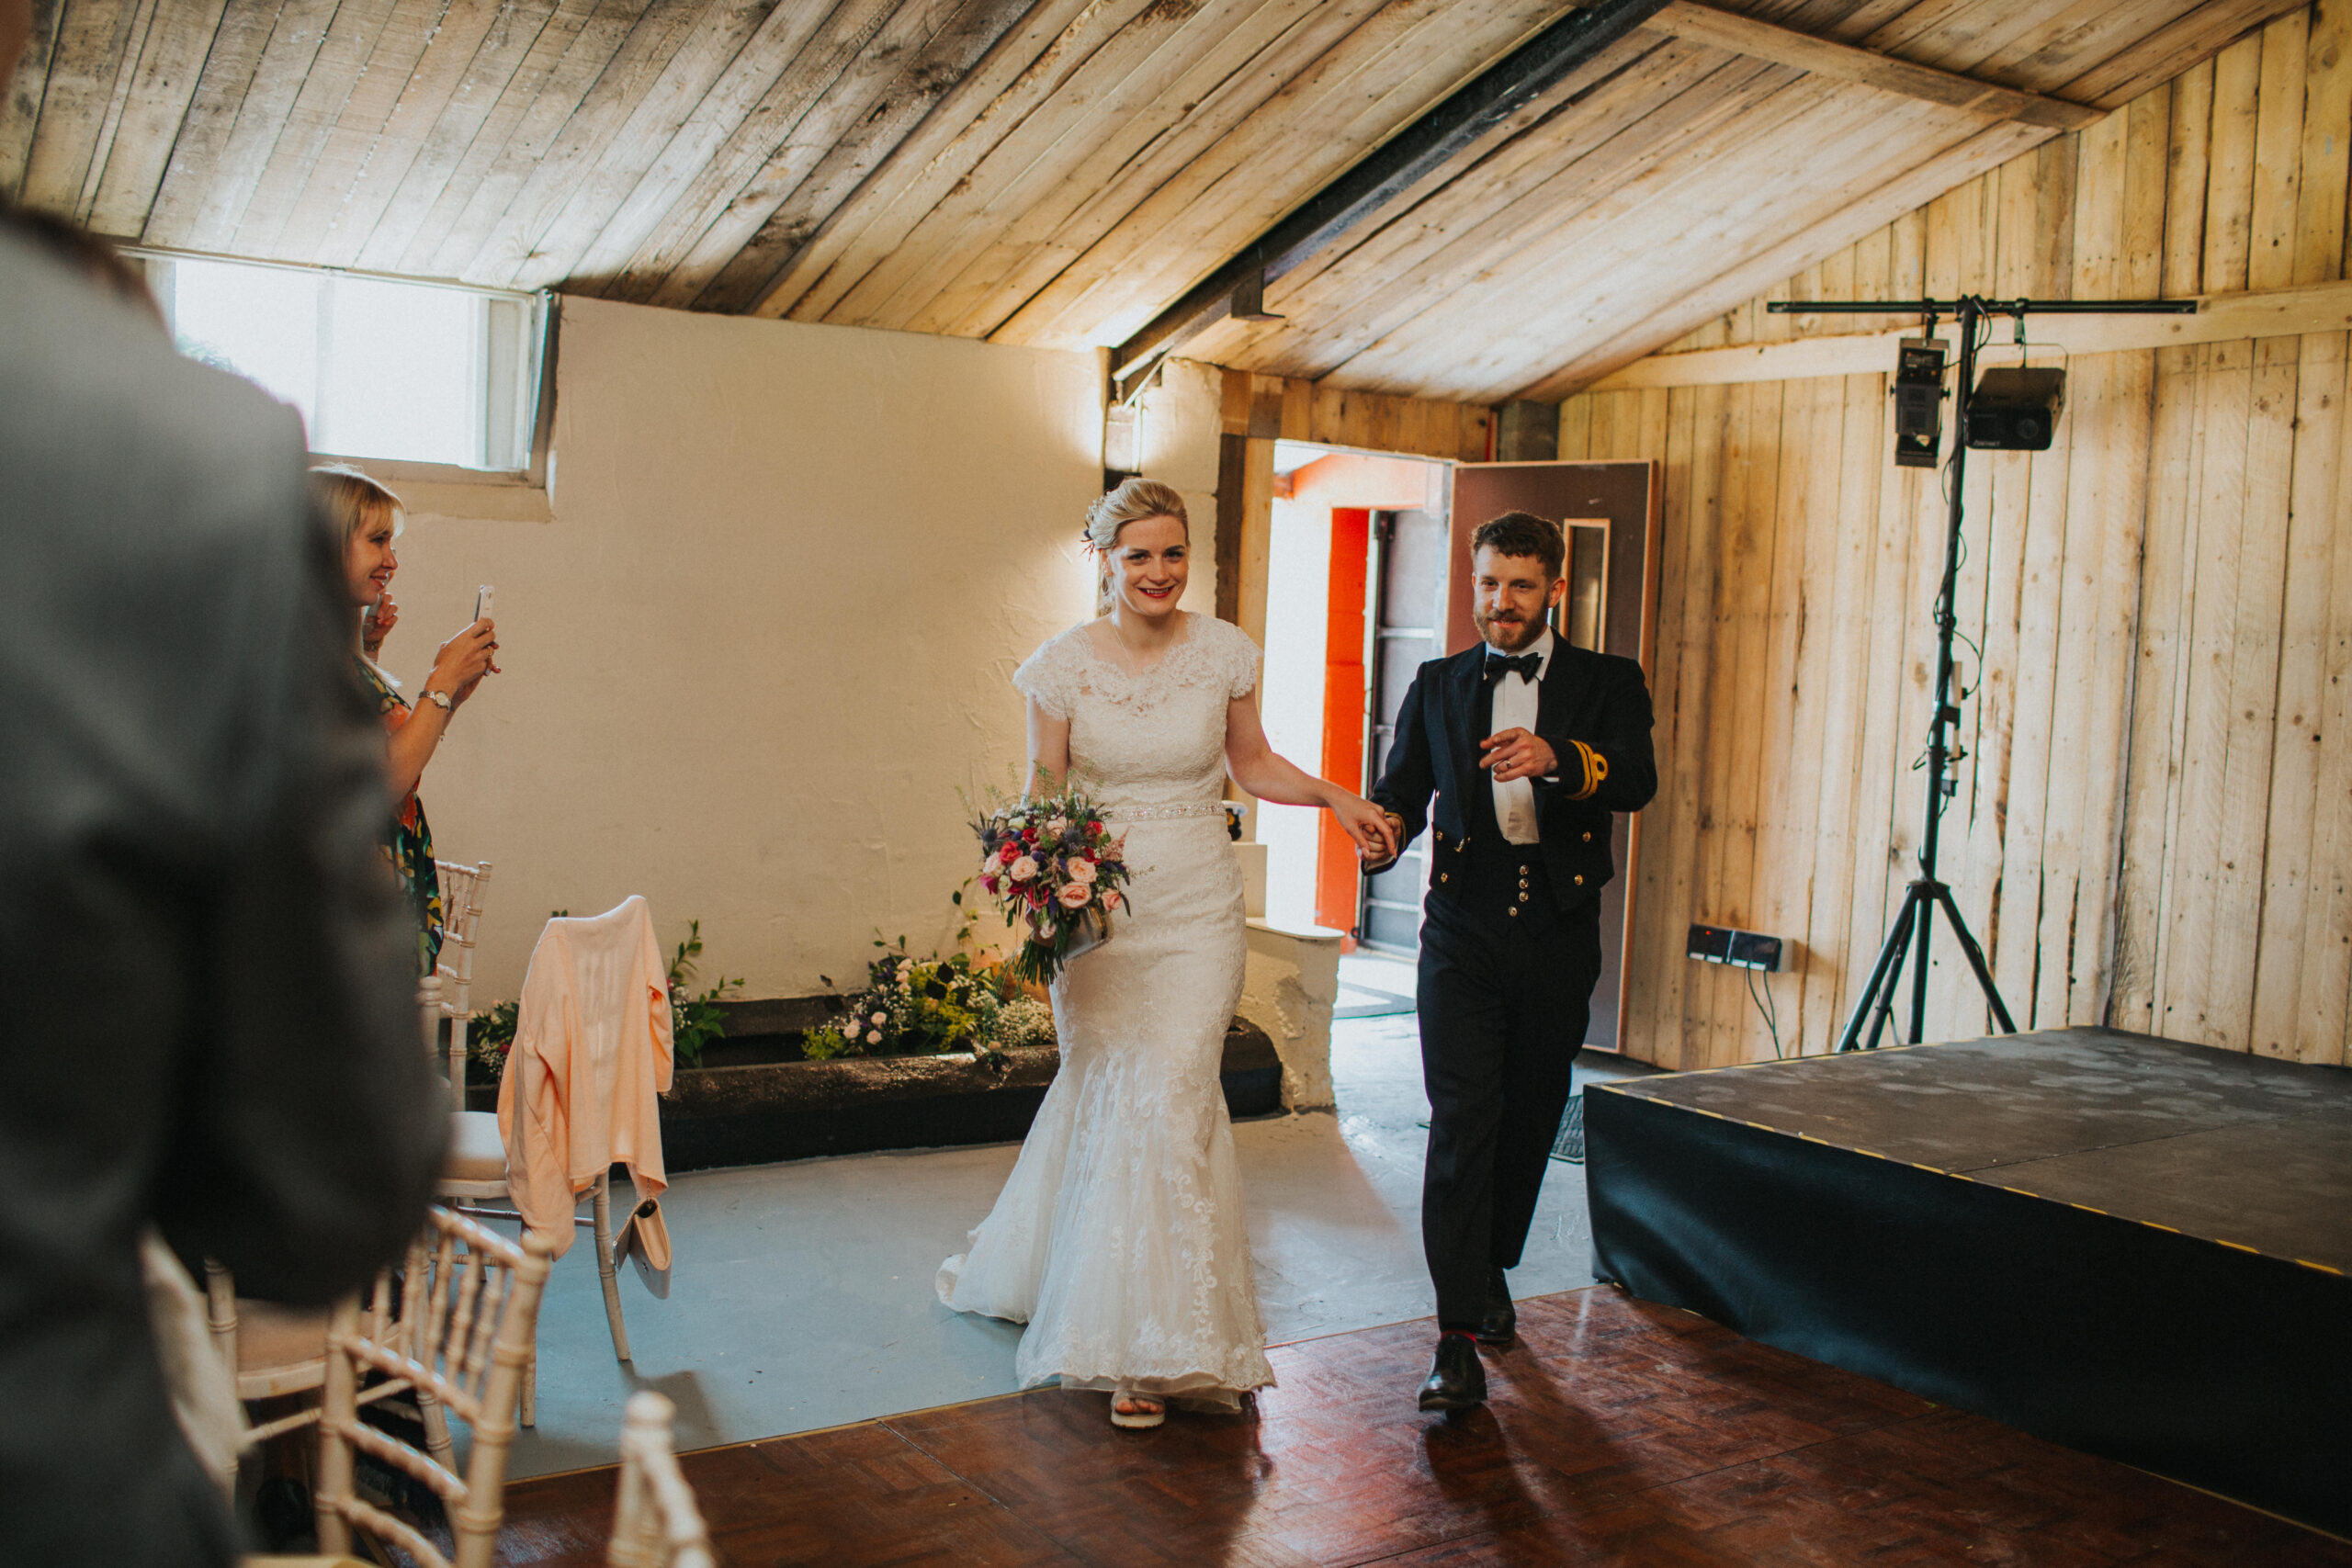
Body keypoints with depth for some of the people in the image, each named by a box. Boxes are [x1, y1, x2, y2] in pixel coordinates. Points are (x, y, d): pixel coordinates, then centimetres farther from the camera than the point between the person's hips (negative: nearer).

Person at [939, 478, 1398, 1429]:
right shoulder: (1063, 665, -3)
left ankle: (1151, 1350, 3)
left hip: (1197, 910, 0)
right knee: (1103, 1100, 6)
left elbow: (1252, 762, 13)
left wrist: (1336, 798, -1)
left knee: (1169, 1097, -8)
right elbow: (1041, 793, 2)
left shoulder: (1224, 653, 0)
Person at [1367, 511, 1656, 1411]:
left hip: (1556, 937, 1)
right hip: (1462, 934, -1)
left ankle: (1491, 1274, 37)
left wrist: (1553, 756, -32)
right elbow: (1403, 788, 6)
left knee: (1530, 1121, 13)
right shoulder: (1437, 687, 12)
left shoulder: (1607, 683, 6)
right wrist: (1385, 823, -19)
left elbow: (1637, 781, -12)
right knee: (1462, 1125, -10)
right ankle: (1459, 1340, -10)